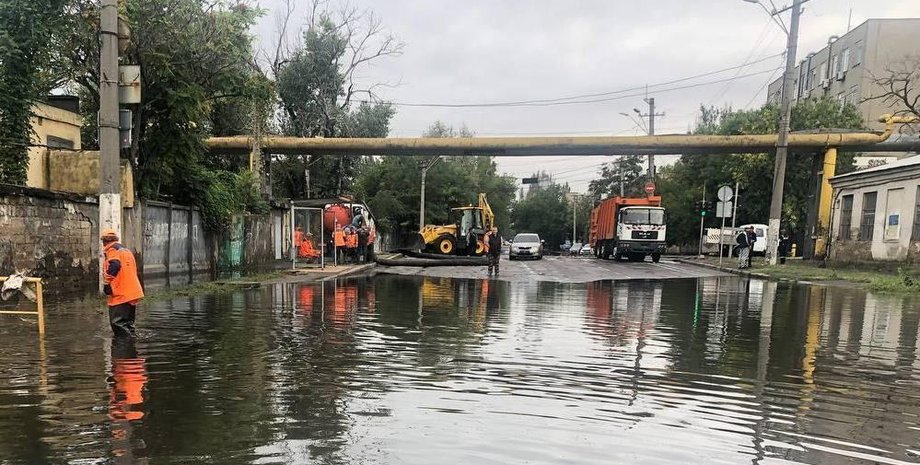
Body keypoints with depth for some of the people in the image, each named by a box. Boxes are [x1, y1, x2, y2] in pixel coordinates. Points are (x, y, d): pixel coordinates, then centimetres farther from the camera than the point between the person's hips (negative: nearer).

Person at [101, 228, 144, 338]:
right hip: (133, 293, 9)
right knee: (128, 323, 15)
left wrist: (107, 287, -13)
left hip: (120, 295, -9)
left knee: (118, 322, -10)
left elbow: (114, 266, -19)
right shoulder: (127, 250, 22)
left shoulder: (112, 250, -4)